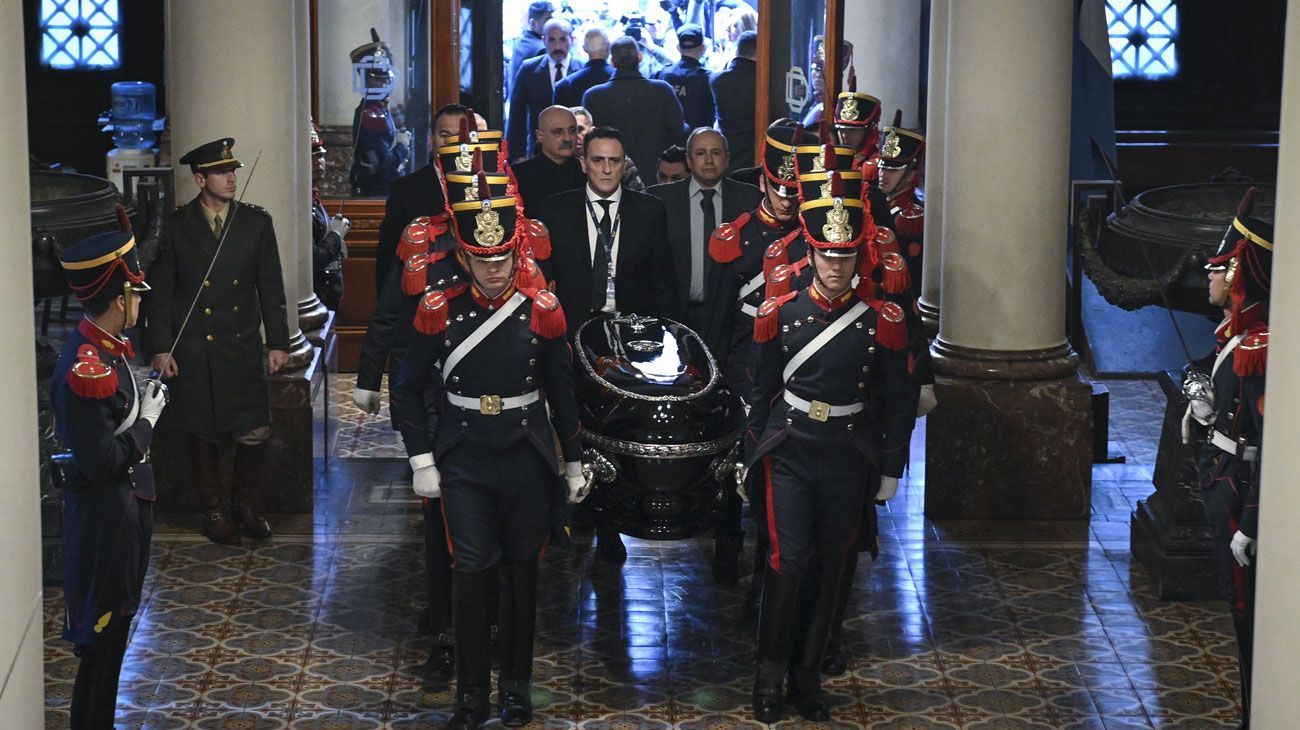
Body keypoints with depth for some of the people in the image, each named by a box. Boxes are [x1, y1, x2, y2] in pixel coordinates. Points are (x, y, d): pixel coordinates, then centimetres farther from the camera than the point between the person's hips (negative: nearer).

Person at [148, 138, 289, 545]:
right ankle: (214, 510, 22)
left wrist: (278, 343, 3)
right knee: (203, 436, 6)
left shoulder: (256, 222, 2)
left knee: (255, 434, -3)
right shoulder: (177, 227, -1)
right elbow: (162, 292, 3)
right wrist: (161, 350, -2)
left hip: (243, 348, 1)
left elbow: (271, 288, 5)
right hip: (194, 353, -1)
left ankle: (243, 503, 19)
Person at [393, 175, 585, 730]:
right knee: (472, 569, -5)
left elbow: (562, 393, 7)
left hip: (527, 462, 1)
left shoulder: (542, 311, -2)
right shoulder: (439, 312, -4)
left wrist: (573, 463, 10)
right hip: (464, 464, -1)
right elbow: (409, 390, 4)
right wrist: (421, 460, -1)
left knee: (521, 569, 9)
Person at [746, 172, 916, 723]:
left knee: (828, 567, 9)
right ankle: (769, 677, 6)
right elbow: (761, 390, 5)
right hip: (789, 454, -1)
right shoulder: (780, 313, -3)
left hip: (848, 460, 1)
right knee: (788, 560, -9)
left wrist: (891, 470, 3)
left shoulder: (882, 321, -4)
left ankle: (807, 675, 21)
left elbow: (897, 400, 3)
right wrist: (748, 457, 8)